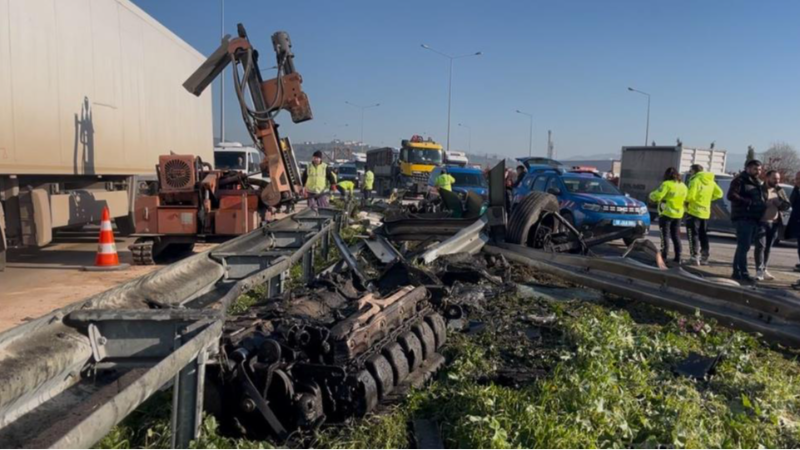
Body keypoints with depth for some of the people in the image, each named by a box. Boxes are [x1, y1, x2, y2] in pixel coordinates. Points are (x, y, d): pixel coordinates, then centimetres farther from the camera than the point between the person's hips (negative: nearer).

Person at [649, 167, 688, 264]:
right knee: (676, 236, 12)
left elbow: (657, 195, -19)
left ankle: (664, 256, -4)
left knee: (665, 235, -2)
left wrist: (651, 195, 2)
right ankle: (678, 258, 12)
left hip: (666, 213, -7)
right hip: (678, 214, 7)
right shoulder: (683, 186, 9)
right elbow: (685, 199, 13)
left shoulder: (667, 184, -14)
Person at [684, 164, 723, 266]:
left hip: (694, 211, -7)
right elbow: (719, 193, 12)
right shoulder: (710, 181, 11)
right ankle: (704, 258, 16)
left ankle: (695, 258, -10)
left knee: (693, 235, -5)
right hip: (705, 212, 8)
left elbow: (690, 196, -21)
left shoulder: (695, 180, -12)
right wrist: (708, 198, 14)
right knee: (703, 236, 13)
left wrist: (686, 201, -2)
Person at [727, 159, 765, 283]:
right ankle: (744, 273, -10)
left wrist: (763, 205, 5)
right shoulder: (740, 180, -4)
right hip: (743, 218, -8)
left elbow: (759, 199, 28)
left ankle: (737, 272, 15)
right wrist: (750, 202, -20)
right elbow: (731, 195, -16)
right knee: (744, 246, -11)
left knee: (743, 246, 10)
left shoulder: (757, 183, 22)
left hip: (754, 218, 8)